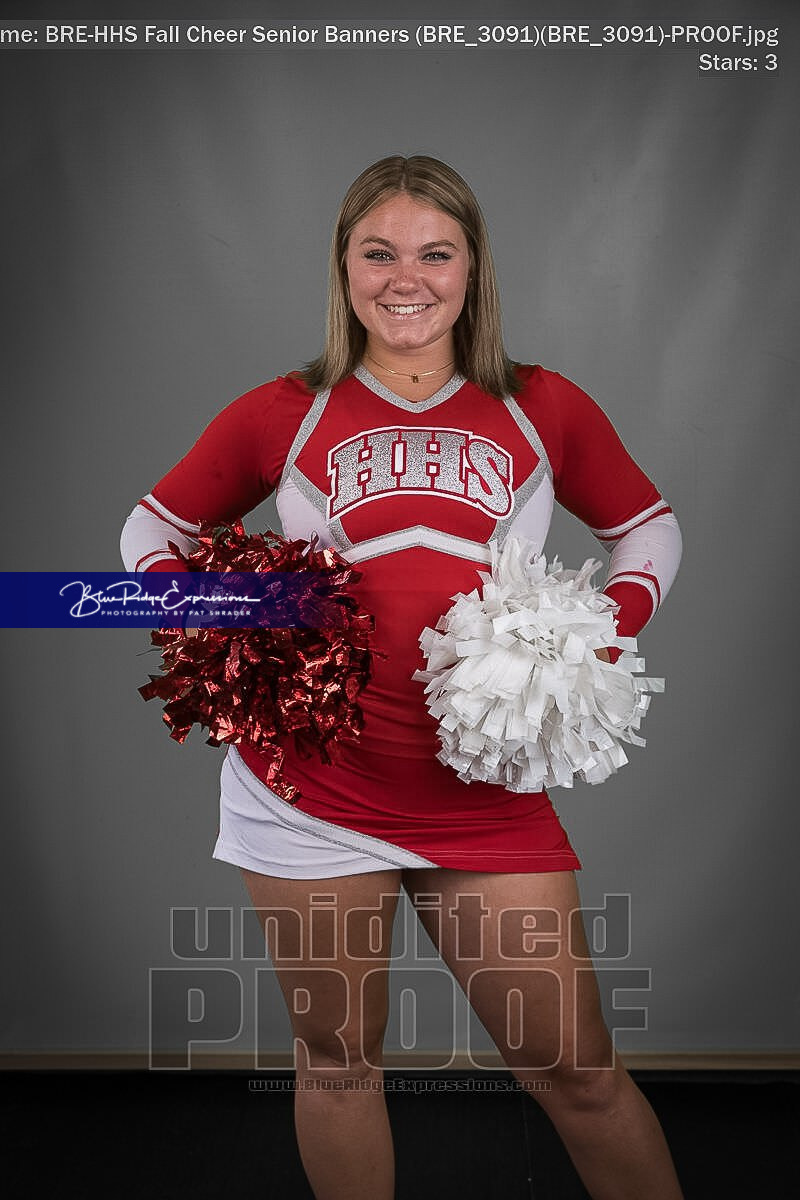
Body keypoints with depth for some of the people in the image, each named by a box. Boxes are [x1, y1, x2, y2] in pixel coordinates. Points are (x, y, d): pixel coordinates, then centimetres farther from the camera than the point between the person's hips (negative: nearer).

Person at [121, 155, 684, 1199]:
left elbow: (650, 527, 18)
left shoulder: (544, 409, 7)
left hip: (488, 802, 0)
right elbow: (154, 527, 15)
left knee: (579, 1072, 6)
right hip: (310, 792, 0)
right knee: (339, 1061, 14)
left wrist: (613, 623, -1)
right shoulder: (281, 416, 5)